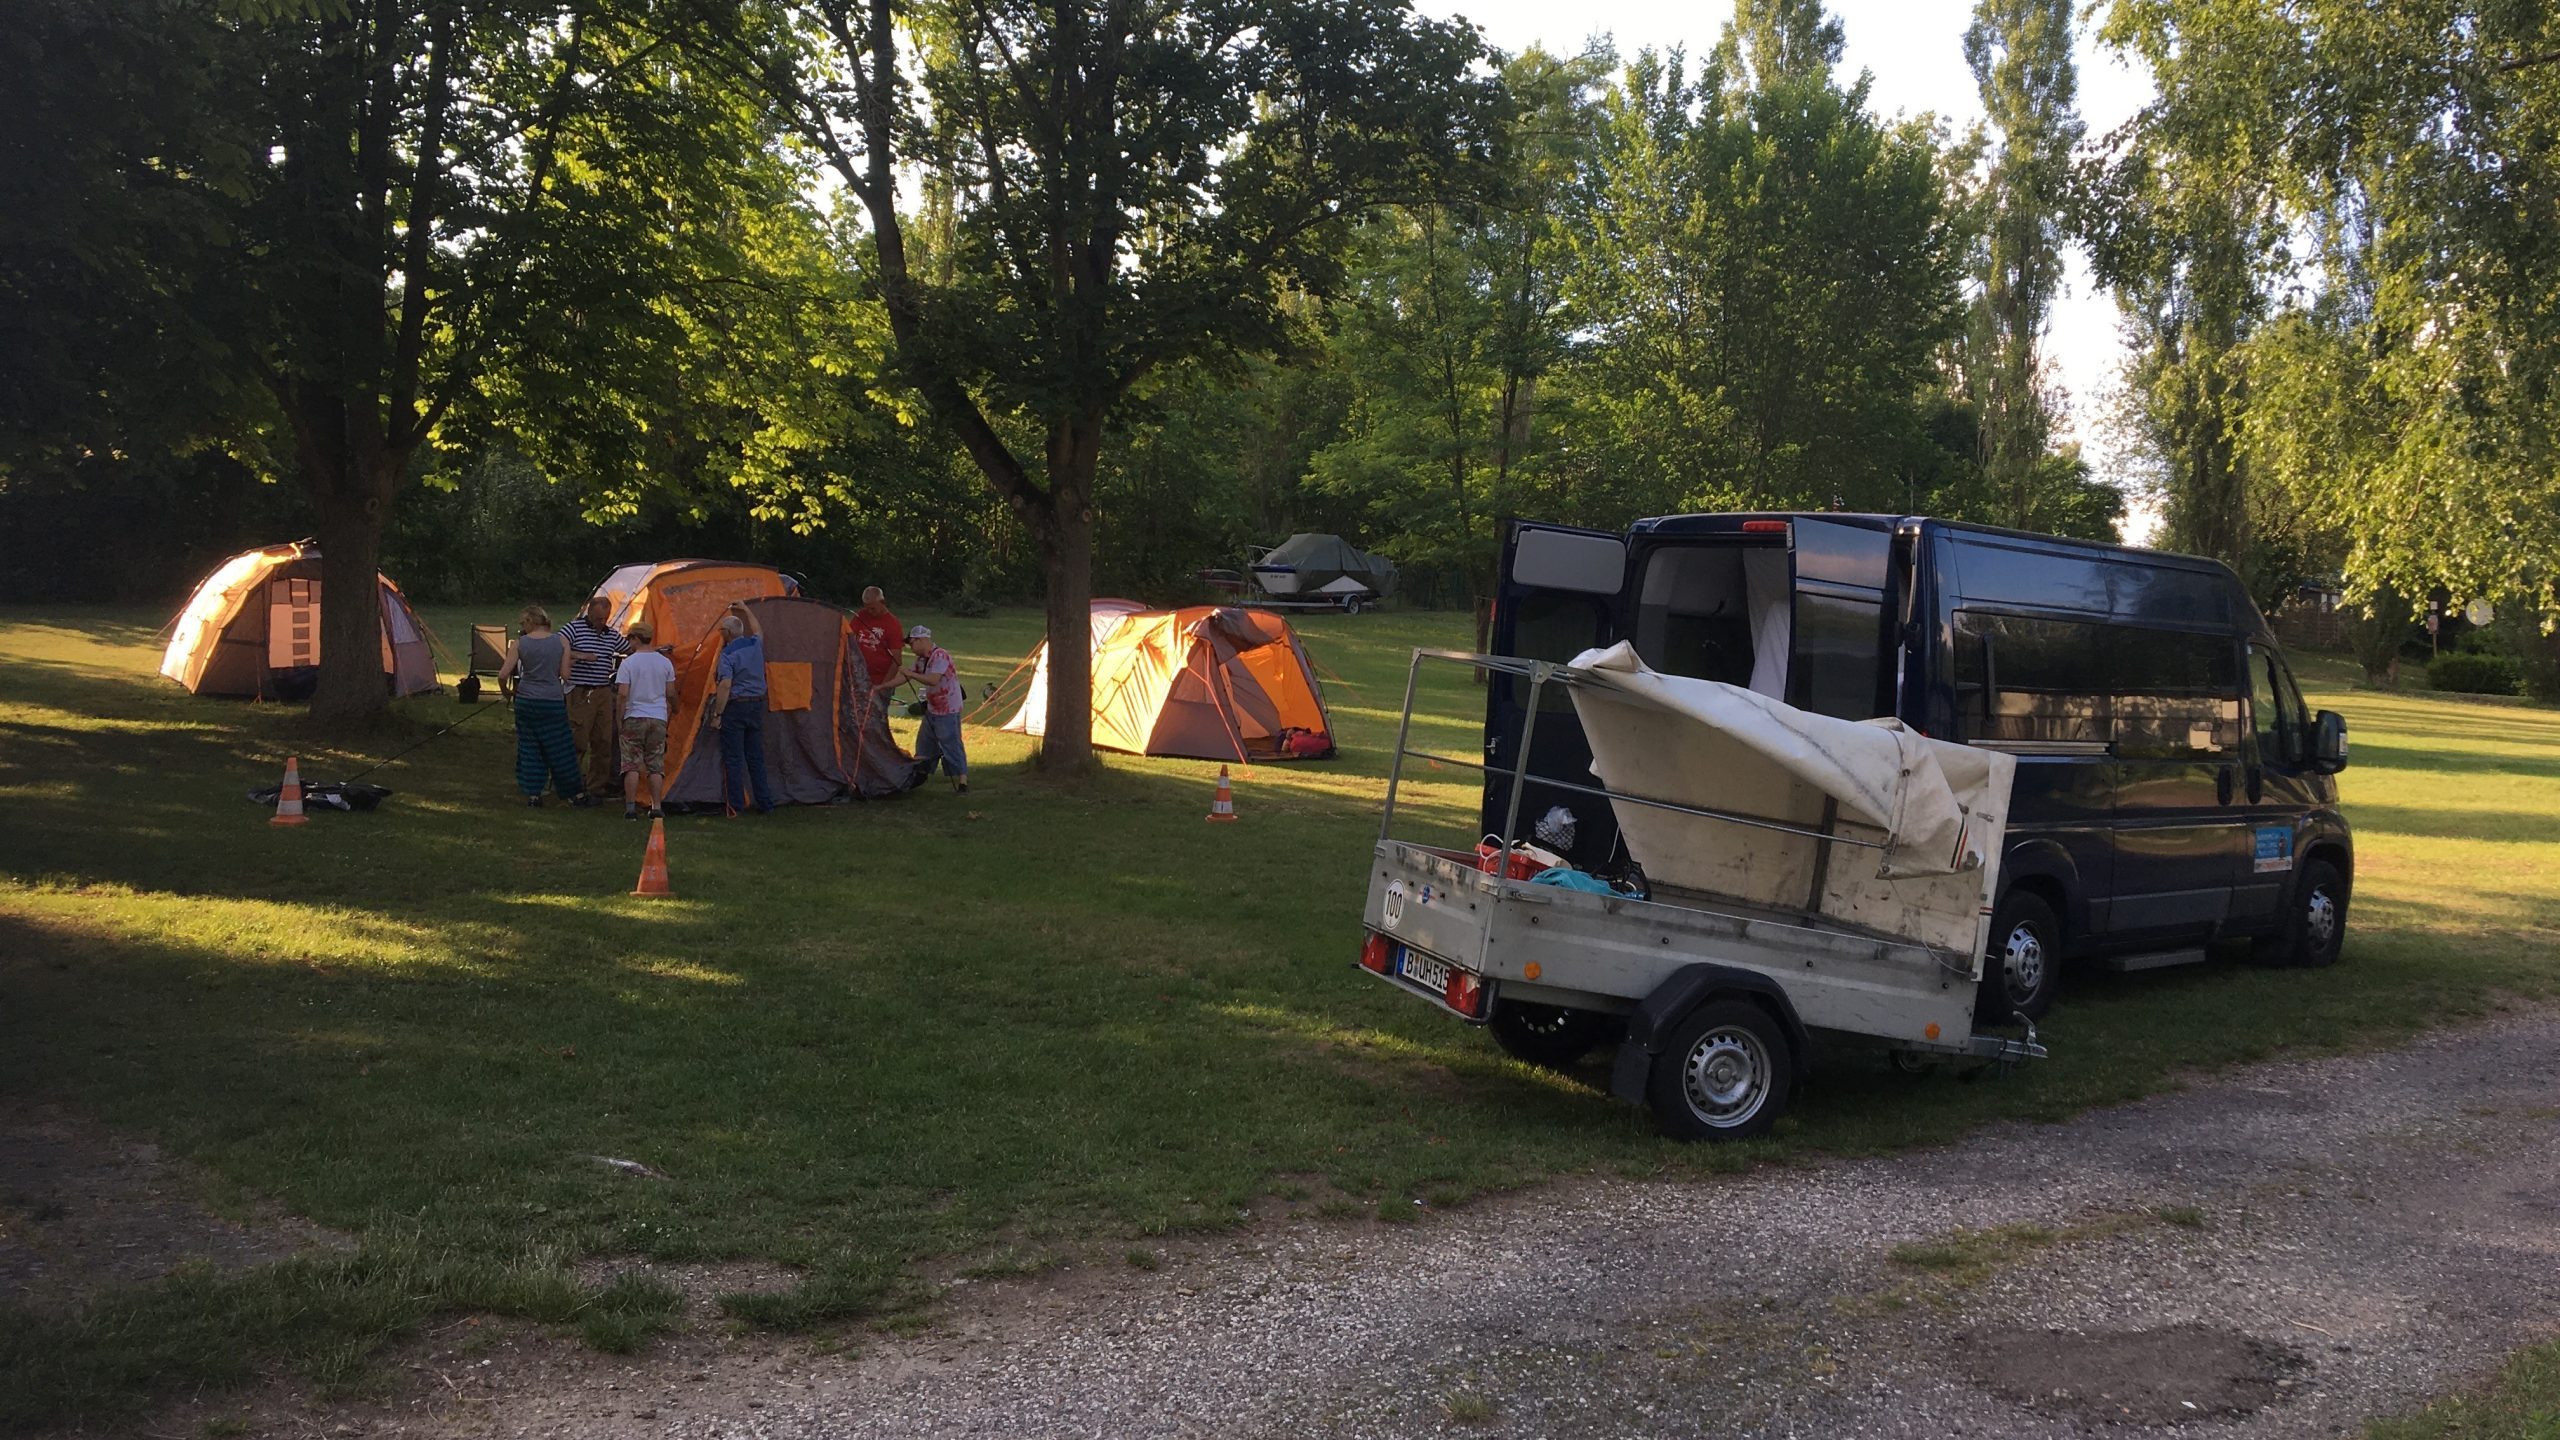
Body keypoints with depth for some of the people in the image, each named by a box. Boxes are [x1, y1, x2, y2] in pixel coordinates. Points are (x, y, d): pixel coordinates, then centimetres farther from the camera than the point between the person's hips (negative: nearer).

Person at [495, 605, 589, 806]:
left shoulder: (519, 644, -3)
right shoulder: (561, 642, -2)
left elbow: (503, 674, -6)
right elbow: (565, 675, -3)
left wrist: (505, 691, 13)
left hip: (526, 701, 0)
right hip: (553, 701, 0)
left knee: (528, 748, 12)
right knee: (560, 750, 8)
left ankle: (532, 794, 12)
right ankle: (575, 794, 13)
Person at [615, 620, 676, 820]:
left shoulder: (628, 663, -8)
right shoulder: (665, 663, 4)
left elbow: (622, 694, -12)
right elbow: (671, 693, 7)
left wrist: (620, 716, -1)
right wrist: (674, 709, 24)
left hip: (634, 718, -3)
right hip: (659, 718, 3)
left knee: (631, 765, 1)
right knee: (656, 766, 7)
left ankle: (630, 808, -1)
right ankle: (657, 807, 4)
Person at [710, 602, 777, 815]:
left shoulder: (727, 653, -13)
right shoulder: (755, 644, 6)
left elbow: (725, 685, -20)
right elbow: (758, 630, 31)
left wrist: (717, 714, -16)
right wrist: (746, 610, 42)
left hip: (735, 707, -6)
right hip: (757, 705, 6)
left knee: (733, 759, 0)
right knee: (756, 758, 12)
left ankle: (736, 805, 0)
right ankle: (765, 803, 12)